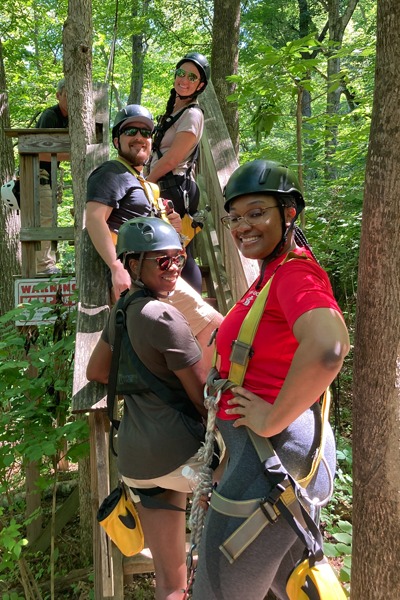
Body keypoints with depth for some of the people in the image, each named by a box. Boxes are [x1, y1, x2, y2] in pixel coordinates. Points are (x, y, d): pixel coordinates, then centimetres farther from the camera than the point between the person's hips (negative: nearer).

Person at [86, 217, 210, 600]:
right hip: (177, 453, -8)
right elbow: (203, 398, -11)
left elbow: (95, 372, 22)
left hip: (134, 459, 8)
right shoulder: (165, 317, -16)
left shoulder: (121, 309, 9)